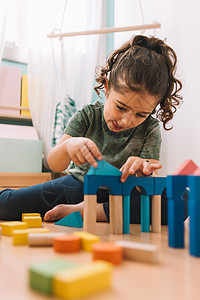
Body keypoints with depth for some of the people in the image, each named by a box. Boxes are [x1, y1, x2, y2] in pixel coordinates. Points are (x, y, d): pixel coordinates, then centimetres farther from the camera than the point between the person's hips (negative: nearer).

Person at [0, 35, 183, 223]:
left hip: (119, 195, 2)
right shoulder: (88, 116, -15)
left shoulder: (150, 130, -16)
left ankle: (77, 211, -26)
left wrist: (143, 172, -47)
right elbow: (54, 165, -21)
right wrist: (67, 145, -45)